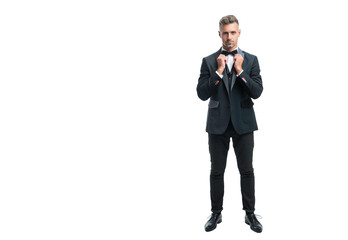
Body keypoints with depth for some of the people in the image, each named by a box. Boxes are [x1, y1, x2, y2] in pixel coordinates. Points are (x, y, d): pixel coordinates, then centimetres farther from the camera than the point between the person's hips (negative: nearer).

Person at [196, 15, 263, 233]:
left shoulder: (251, 60, 3)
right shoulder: (209, 61, 1)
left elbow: (257, 92, -6)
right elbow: (202, 94, -7)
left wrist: (240, 70, -14)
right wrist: (219, 71, -14)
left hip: (243, 123, 0)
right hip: (218, 124, 0)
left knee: (247, 171, 8)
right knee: (217, 172, 10)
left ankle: (250, 213, 25)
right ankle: (216, 213, 26)